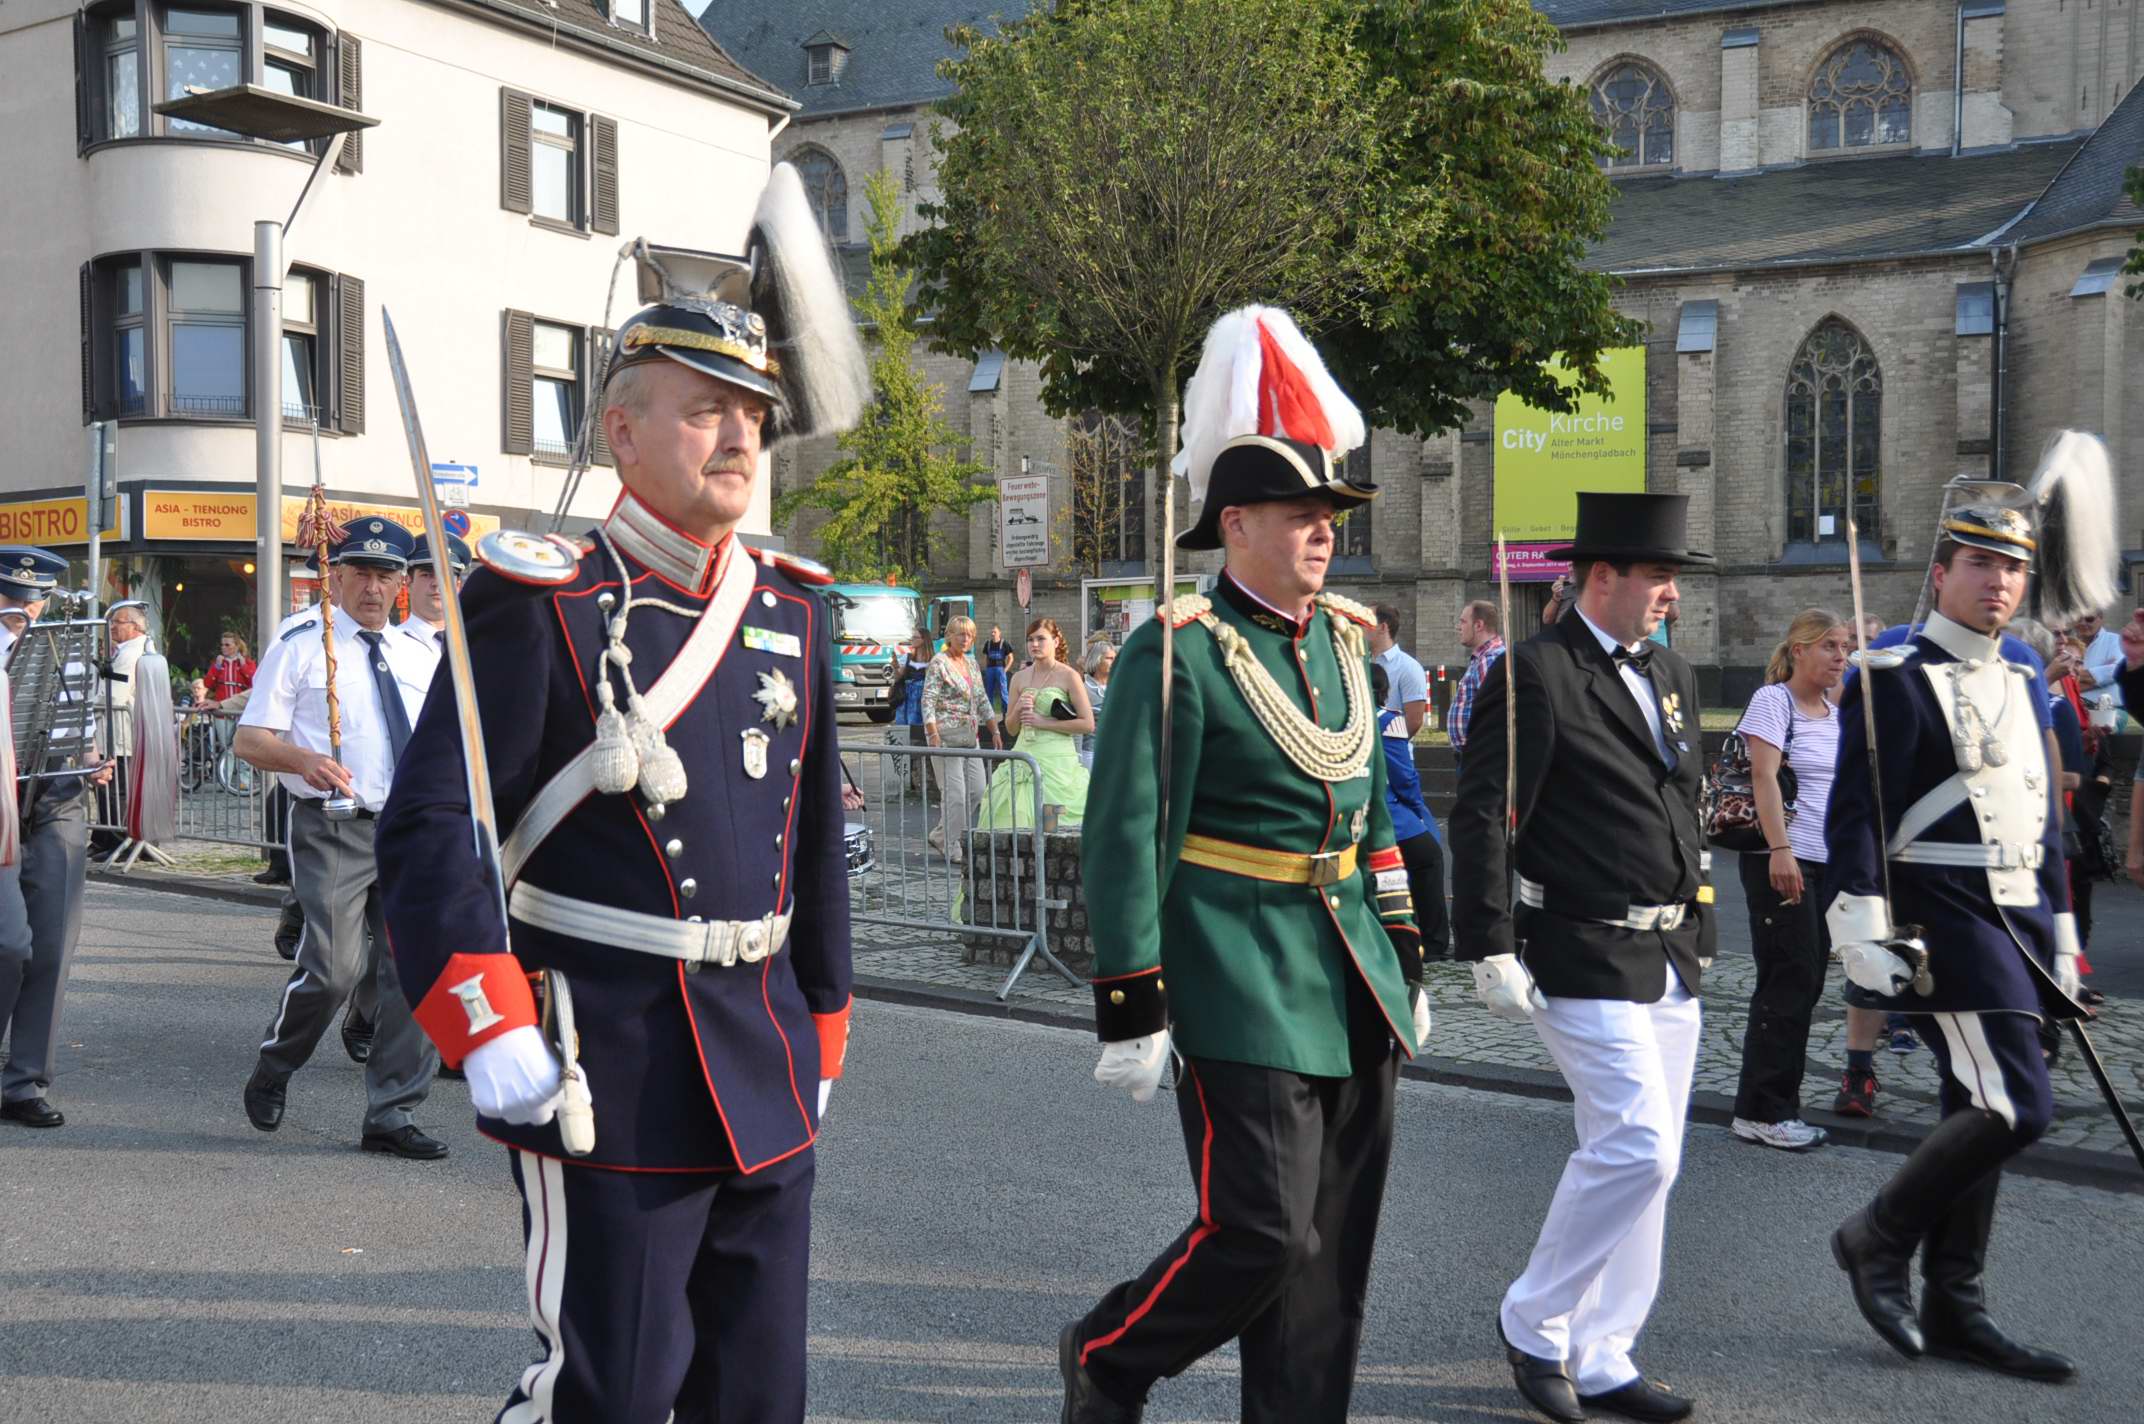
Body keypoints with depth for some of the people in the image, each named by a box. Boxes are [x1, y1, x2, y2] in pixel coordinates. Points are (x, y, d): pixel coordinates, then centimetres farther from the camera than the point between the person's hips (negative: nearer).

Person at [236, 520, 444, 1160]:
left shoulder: (418, 657, 16)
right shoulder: (301, 645, 1)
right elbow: (250, 739, -4)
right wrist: (305, 760, -24)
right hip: (332, 828, -5)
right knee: (334, 968, -14)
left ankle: (391, 1113, 10)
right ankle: (272, 1073, 16)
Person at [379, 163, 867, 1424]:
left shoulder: (793, 606, 9)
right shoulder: (543, 605, -8)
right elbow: (431, 832, -11)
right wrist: (491, 1037, -18)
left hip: (763, 1078, 6)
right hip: (606, 1080, -6)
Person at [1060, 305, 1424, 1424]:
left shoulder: (1342, 643, 12)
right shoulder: (1177, 654, -10)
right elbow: (1122, 840, -13)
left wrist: (1403, 962, 18)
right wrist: (1132, 1010, -15)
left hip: (1352, 991, 7)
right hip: (1243, 985, -7)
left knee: (1338, 1247, 10)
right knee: (1262, 1235, -5)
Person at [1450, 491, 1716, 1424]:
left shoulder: (1671, 674, 15)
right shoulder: (1534, 673, -11)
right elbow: (1481, 819, -15)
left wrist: (1701, 931, 20)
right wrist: (1490, 950, -18)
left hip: (1670, 961, 9)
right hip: (1586, 961, -8)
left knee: (1638, 1157, 11)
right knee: (1639, 1147, -13)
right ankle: (1534, 1321, 8)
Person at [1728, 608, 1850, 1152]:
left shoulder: (1836, 715, 16)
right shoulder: (1772, 700, -8)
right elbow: (1764, 775, -17)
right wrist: (1780, 850, -26)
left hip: (1826, 864, 8)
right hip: (1781, 862, -8)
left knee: (1806, 985, 8)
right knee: (1788, 984, -8)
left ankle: (1776, 1105, 15)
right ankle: (1761, 1112, -1)